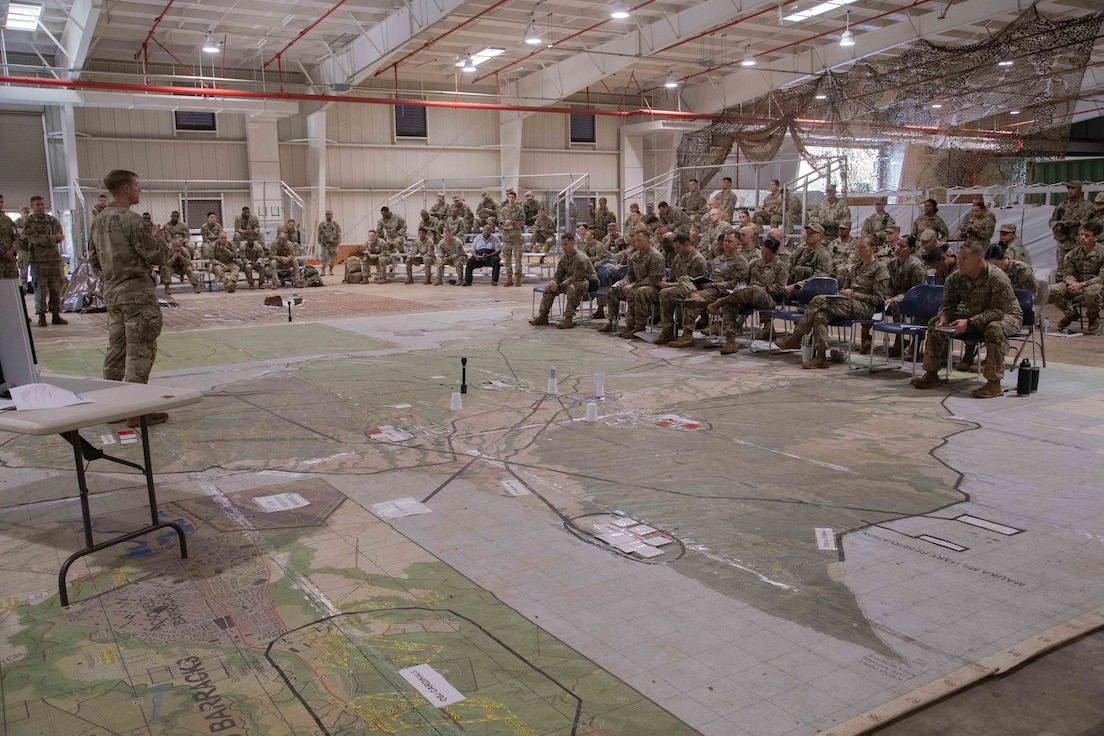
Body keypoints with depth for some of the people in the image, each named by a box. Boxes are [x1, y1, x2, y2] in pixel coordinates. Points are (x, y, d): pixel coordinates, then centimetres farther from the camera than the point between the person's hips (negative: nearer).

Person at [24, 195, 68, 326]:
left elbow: (59, 237, -1)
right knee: (40, 288, -3)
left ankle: (56, 314, 11)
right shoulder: (28, 223, 2)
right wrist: (54, 238, -14)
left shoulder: (53, 220, 11)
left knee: (56, 288, 4)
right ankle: (41, 316, 2)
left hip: (55, 258, 3)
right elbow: (34, 238, -12)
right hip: (38, 260, -3)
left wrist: (43, 239, -14)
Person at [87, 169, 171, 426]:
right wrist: (158, 240, 6)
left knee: (116, 351, 14)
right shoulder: (130, 219, -15)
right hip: (137, 293, -8)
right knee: (140, 352, -5)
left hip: (112, 293, 9)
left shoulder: (99, 220, 11)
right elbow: (156, 255, -12)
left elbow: (94, 261, 18)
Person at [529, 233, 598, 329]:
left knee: (572, 288, -41)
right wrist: (554, 282, -18)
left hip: (588, 281, -9)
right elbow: (558, 274, 7)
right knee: (549, 287, -1)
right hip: (571, 281, 9)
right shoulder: (564, 258, 3)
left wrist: (559, 286, -30)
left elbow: (577, 277, -29)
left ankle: (568, 319, -41)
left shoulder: (581, 258, -23)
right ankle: (543, 316, -1)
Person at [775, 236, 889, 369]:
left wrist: (854, 294, -12)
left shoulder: (880, 268, 4)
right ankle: (821, 356, -33)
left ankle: (796, 338, -21)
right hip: (849, 304, 7)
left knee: (819, 300, -25)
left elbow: (878, 298, -3)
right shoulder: (857, 266, 27)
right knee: (820, 314, -27)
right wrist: (843, 293, 5)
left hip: (864, 308, -7)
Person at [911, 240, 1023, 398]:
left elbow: (999, 311, -32)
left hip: (1007, 315, -6)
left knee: (994, 329, -41)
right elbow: (948, 304, -5)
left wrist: (969, 322, -43)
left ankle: (994, 383, -33)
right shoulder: (956, 278, -12)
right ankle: (931, 374, 2)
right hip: (975, 315, 6)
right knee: (935, 323, -4)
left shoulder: (997, 278, -30)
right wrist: (943, 318, -29)